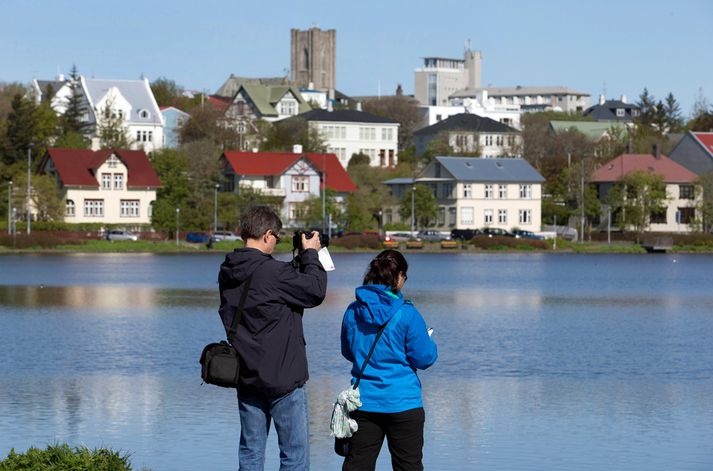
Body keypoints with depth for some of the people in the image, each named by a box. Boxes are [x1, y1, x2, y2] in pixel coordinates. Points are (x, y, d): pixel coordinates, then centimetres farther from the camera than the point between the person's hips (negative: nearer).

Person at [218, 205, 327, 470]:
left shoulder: (227, 273, 5)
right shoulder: (272, 272, -19)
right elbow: (316, 290, -10)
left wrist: (300, 261, 13)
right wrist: (310, 254, 4)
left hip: (246, 378, 7)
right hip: (282, 378, -7)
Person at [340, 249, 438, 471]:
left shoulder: (353, 311, 1)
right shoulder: (406, 313, -12)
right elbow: (424, 358, -7)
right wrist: (429, 343, 13)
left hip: (364, 402, 4)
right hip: (402, 403, -4)